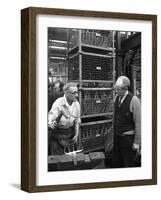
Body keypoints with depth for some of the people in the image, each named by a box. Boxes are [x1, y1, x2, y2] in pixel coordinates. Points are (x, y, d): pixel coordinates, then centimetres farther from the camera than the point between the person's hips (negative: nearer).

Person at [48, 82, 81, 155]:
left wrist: (76, 134, 2)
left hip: (69, 132, 5)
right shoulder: (58, 104, -23)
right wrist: (52, 124, -48)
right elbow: (49, 121, -25)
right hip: (56, 133, -5)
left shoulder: (76, 104, -6)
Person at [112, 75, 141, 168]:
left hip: (128, 138, -6)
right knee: (115, 163, 14)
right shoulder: (117, 98, 4)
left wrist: (137, 142, -15)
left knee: (128, 164, 5)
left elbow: (138, 123, -16)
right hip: (117, 136, 6)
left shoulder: (134, 100, -17)